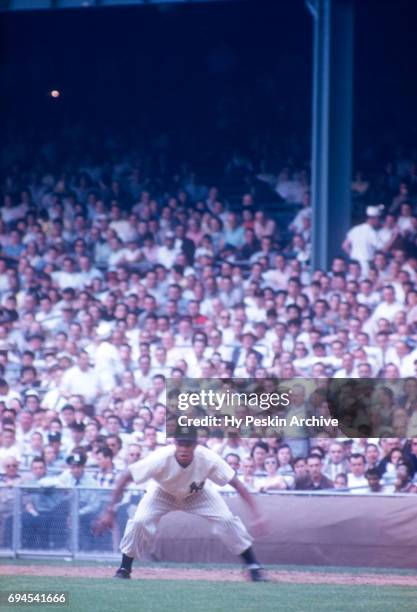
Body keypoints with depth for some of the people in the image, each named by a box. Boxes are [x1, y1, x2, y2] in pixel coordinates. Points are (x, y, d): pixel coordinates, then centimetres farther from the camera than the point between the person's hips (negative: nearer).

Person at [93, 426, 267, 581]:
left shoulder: (208, 459, -36)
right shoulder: (160, 459, -39)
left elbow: (237, 484, -32)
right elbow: (125, 478, -32)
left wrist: (257, 514, -41)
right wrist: (109, 511, -36)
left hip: (199, 495, 1)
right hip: (162, 493, -1)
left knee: (228, 521, -17)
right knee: (139, 522, -22)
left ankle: (253, 566, 1)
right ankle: (124, 570, -1)